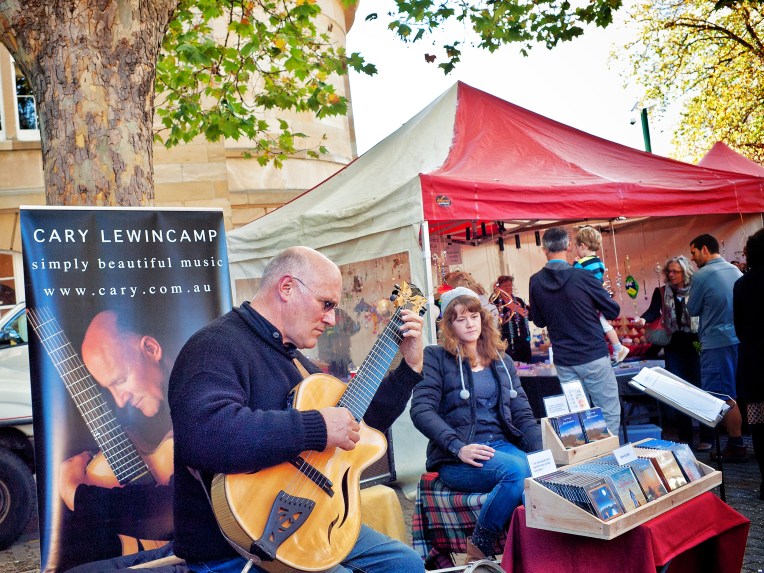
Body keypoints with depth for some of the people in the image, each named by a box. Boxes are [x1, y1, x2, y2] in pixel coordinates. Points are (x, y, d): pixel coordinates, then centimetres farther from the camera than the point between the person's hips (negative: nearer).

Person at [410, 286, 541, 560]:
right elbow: (421, 410, -9)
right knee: (517, 469, -33)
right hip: (457, 457, -4)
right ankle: (480, 545, -12)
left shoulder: (501, 361, 18)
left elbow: (523, 413, 13)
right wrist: (458, 447, -22)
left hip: (502, 445, 4)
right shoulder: (435, 357, 2)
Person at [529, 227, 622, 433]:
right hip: (594, 356, -4)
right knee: (610, 413, 6)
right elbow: (613, 311, -4)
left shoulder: (536, 282, -3)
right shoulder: (582, 277, -14)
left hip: (564, 361, 4)